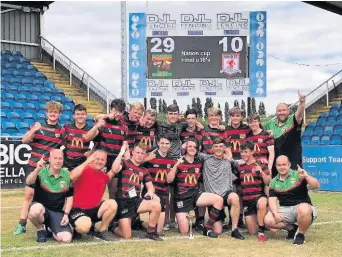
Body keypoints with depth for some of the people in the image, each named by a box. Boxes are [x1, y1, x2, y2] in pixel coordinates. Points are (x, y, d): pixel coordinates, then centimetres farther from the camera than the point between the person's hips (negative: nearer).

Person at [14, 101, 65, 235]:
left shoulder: (61, 131, 4)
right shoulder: (38, 126, 5)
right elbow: (24, 141, -4)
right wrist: (33, 130, -21)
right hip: (33, 165, 0)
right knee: (29, 194, -2)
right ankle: (22, 224, 1)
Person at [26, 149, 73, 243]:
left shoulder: (67, 175, 3)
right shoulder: (41, 172, -8)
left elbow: (69, 197, 10)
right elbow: (28, 182, -30)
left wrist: (66, 214, -3)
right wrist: (37, 169, -48)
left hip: (58, 212, 3)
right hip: (41, 208, -2)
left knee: (66, 239, -20)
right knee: (36, 209, -41)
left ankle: (51, 229, 17)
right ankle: (41, 229, -5)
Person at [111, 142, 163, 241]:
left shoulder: (144, 171, 16)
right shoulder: (124, 163, -2)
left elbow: (150, 186, 16)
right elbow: (114, 170, -24)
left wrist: (150, 191, -8)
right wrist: (121, 153, -21)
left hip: (136, 200, 5)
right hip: (123, 201, -5)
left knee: (156, 205, -25)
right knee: (127, 236, -13)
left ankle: (151, 232, -4)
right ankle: (114, 228, 24)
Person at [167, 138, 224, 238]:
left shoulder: (199, 162, 6)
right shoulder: (179, 162, -8)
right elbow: (169, 180, -18)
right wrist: (176, 165, -30)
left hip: (195, 194, 4)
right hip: (182, 197, -4)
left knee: (219, 199, -21)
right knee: (184, 232, -12)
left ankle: (207, 228, -10)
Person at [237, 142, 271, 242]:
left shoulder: (260, 165, 1)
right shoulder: (240, 167, 12)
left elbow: (268, 183, -6)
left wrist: (261, 171, -25)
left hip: (259, 196, -4)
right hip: (246, 201, 4)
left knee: (262, 203, -43)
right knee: (252, 232, 0)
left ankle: (261, 231, -27)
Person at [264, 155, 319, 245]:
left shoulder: (298, 175, -5)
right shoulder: (274, 182, 8)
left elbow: (316, 186, -17)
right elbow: (272, 200, 2)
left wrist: (306, 176, -35)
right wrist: (275, 212, -17)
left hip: (302, 206, -4)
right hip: (285, 209, 4)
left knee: (303, 210, -39)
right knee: (268, 220, -19)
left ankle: (300, 234, -11)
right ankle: (292, 228, 7)